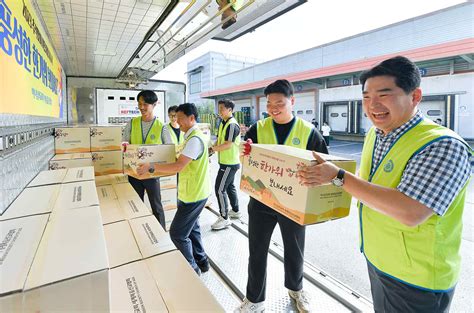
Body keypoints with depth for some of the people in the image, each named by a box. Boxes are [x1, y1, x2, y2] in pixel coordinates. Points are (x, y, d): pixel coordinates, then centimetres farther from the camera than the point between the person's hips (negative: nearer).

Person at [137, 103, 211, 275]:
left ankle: (192, 268, 19)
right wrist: (155, 167, 14)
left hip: (193, 195, -10)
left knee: (177, 233, 1)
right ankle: (201, 261, 38)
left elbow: (178, 166, -27)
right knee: (192, 229, 22)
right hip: (194, 192, 10)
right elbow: (182, 164, 17)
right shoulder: (192, 136, 11)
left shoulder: (195, 139, -22)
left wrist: (151, 167, -20)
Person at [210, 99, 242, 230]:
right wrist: (213, 148, -3)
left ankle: (224, 218, 4)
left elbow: (228, 145, -24)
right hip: (226, 162, 10)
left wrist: (212, 149, -16)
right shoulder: (223, 123, 12)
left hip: (230, 163, -10)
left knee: (220, 189, -7)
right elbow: (219, 141, 14)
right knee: (229, 187, 19)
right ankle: (235, 211, 34)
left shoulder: (232, 125, -19)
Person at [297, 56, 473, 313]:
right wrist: (324, 178, -1)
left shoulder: (443, 146, -25)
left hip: (415, 281, -7)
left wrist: (338, 176, -30)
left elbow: (409, 213, -36)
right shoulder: (374, 134, 0)